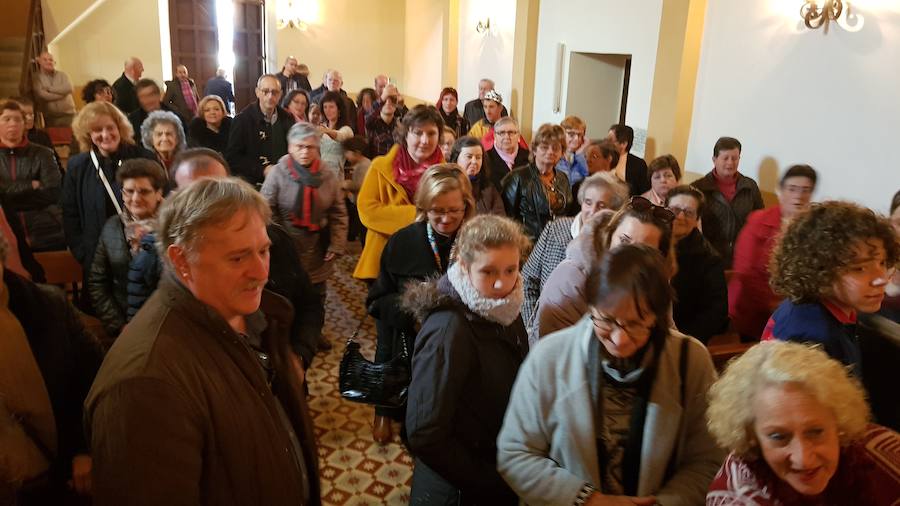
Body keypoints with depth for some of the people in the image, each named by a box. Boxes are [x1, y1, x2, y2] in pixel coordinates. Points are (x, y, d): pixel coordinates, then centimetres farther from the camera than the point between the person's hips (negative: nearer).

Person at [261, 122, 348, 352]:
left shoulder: (329, 174, -5)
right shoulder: (278, 173, -14)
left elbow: (338, 213, -1)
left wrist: (337, 245, -6)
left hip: (318, 247, 3)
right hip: (287, 246, -3)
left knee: (318, 293, 19)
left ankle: (315, 332, 41)